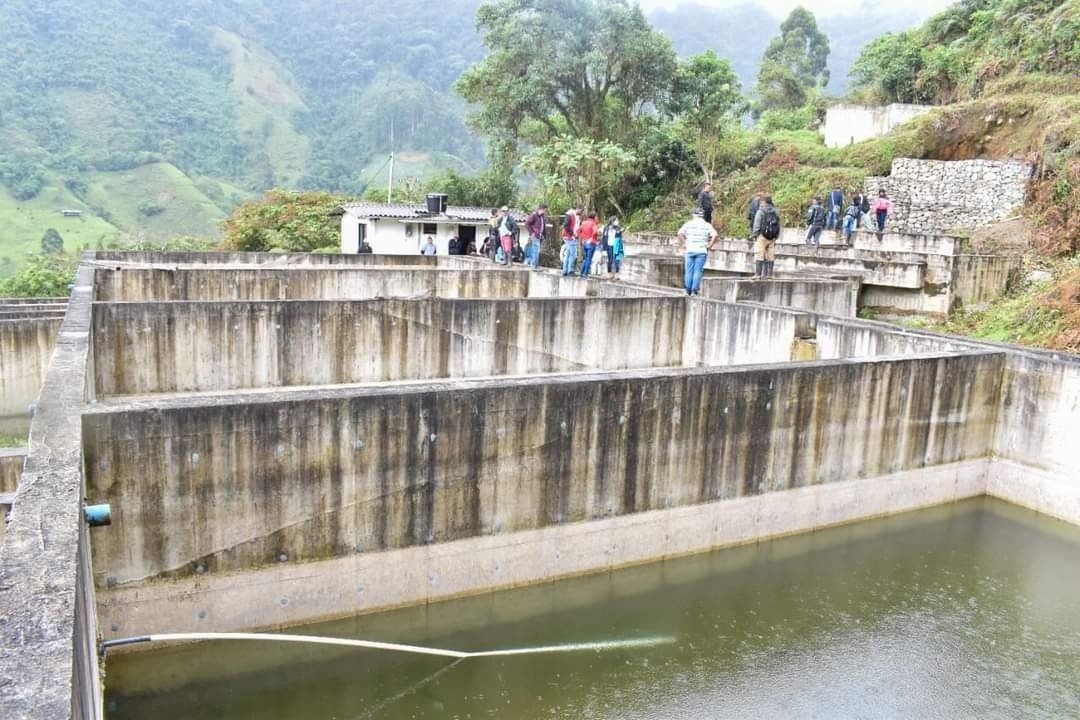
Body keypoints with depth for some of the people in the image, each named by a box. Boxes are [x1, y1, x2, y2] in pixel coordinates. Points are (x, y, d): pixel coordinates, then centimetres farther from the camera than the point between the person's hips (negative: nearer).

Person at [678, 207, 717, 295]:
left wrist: (682, 244, -1)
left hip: (690, 250, 1)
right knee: (698, 271, 1)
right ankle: (695, 290, -4)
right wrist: (709, 246, -2)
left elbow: (680, 233, -8)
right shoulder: (707, 225, 4)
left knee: (689, 271, 6)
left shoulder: (688, 224, 5)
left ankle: (688, 290, 5)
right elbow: (714, 235, -9)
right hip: (701, 251, -1)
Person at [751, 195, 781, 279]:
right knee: (770, 256, 9)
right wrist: (776, 237, 16)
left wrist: (754, 235, 1)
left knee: (759, 255, -5)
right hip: (772, 238, 6)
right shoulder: (776, 212, 10)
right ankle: (769, 274, 11)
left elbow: (756, 225, -8)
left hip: (762, 236, -6)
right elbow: (778, 226, 11)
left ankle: (758, 274, -10)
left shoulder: (761, 211, -7)